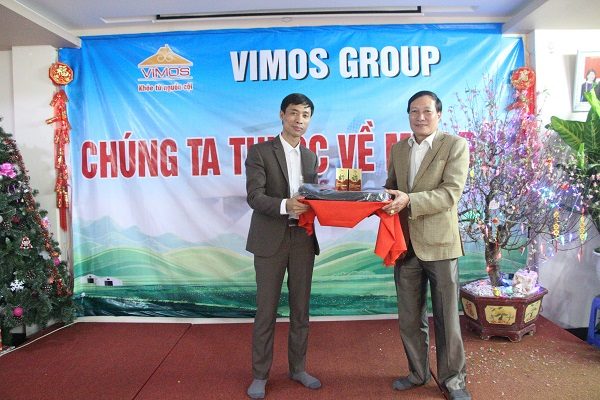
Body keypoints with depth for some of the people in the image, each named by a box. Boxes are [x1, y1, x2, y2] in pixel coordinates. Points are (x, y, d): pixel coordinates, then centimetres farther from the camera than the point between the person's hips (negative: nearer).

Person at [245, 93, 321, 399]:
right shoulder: (260, 152, -3)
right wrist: (285, 205, -29)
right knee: (266, 310, 4)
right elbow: (254, 196, -13)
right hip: (270, 240, -4)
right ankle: (260, 374, 20)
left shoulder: (311, 157, 14)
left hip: (303, 238, 5)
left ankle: (297, 368, 29)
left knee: (301, 308, 12)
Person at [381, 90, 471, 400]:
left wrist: (409, 201, -28)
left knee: (446, 317, 8)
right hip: (405, 243, 5)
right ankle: (418, 372, 32)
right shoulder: (397, 149, 11)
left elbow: (451, 193, -16)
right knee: (409, 316, 14)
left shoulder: (455, 145, -5)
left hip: (439, 243, -4)